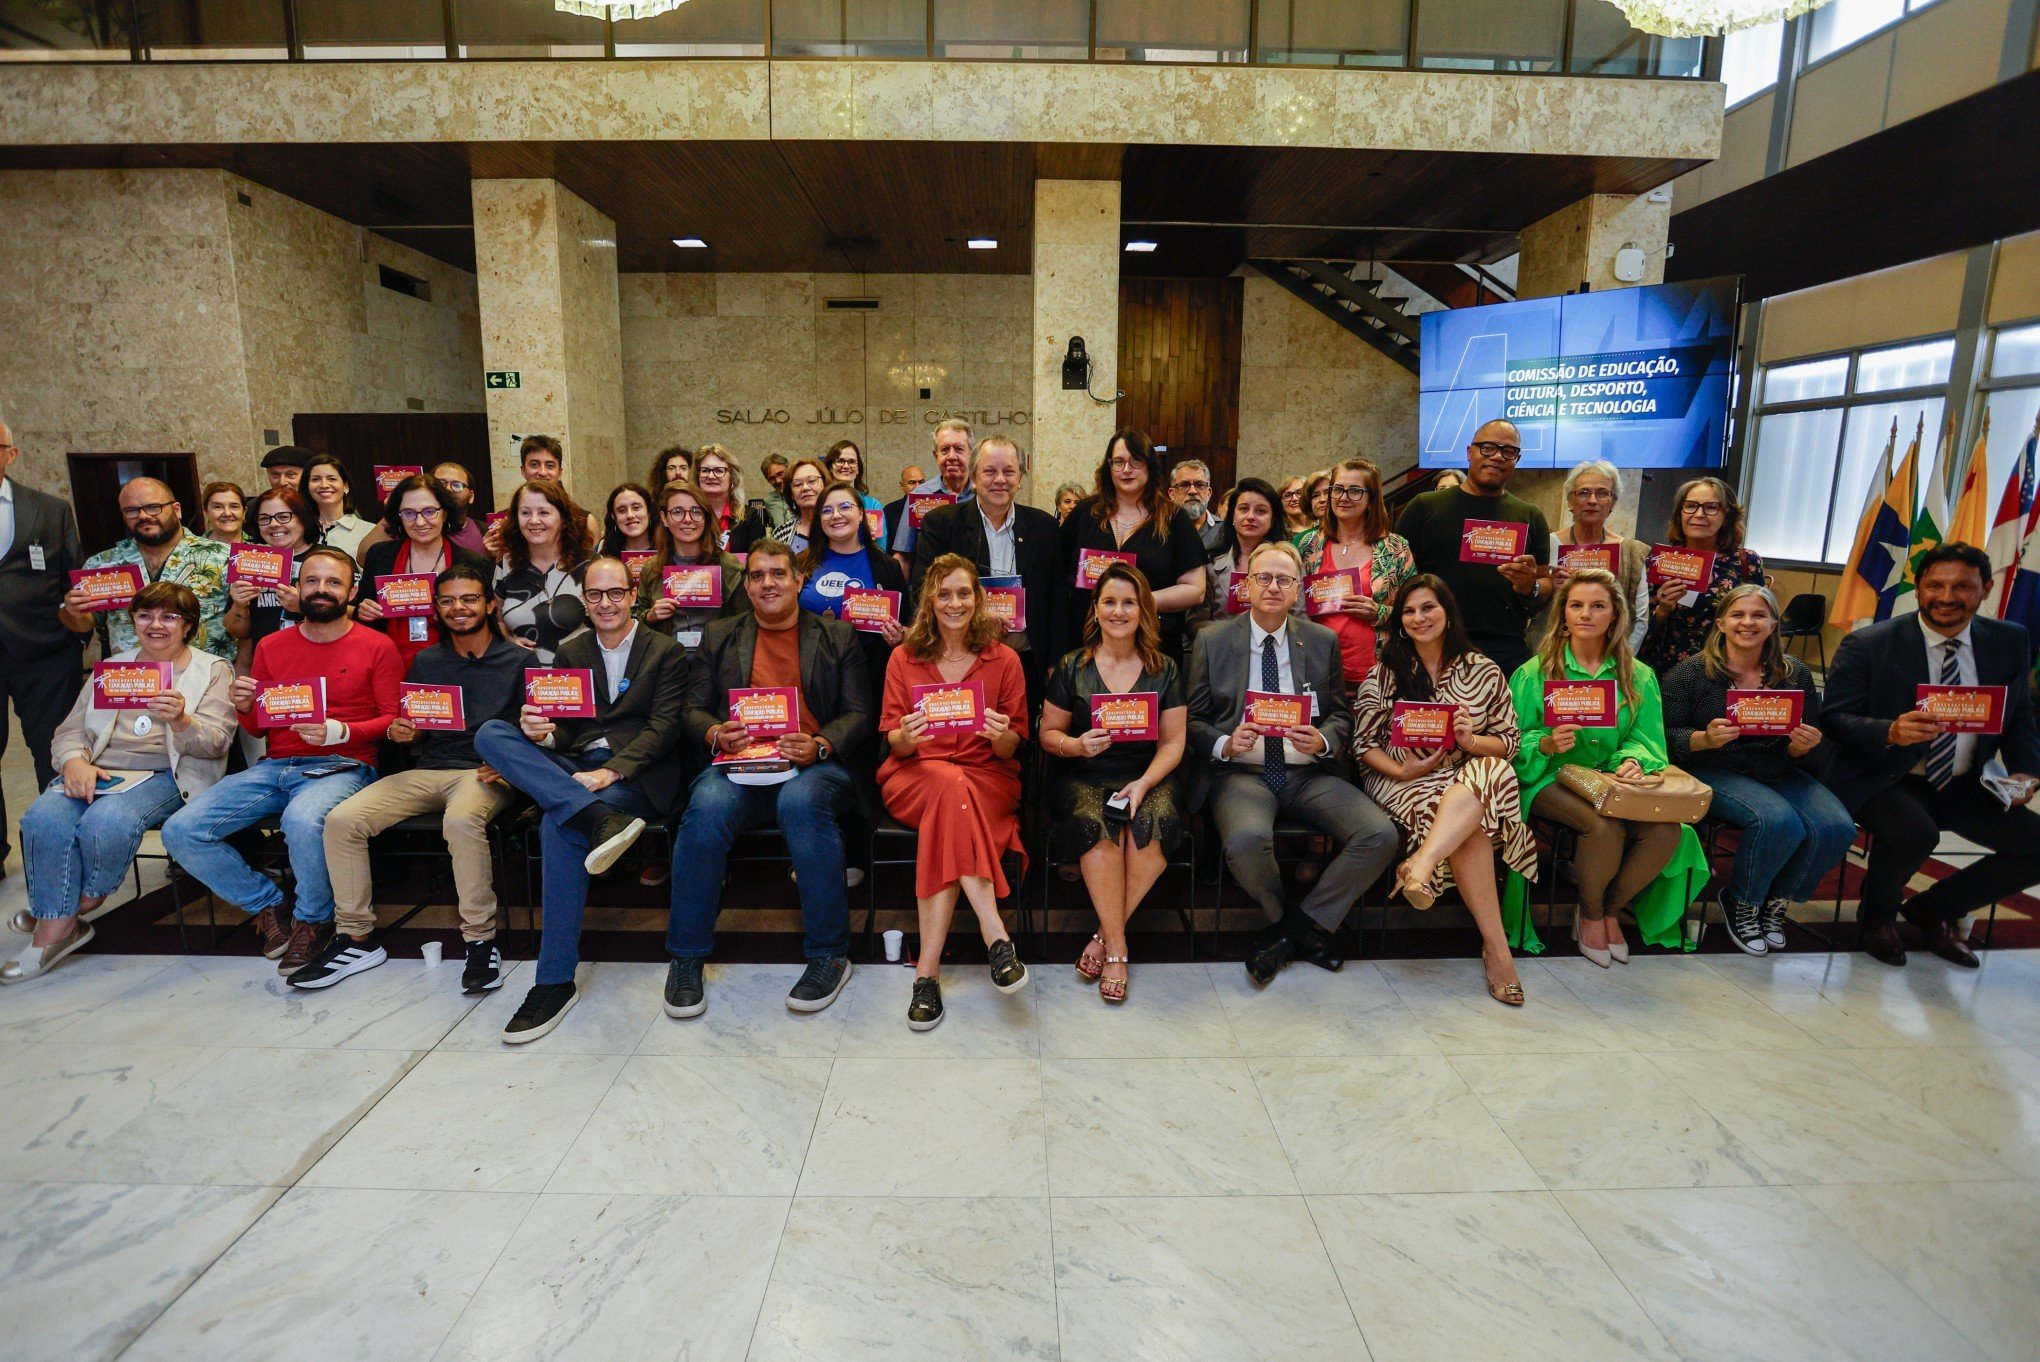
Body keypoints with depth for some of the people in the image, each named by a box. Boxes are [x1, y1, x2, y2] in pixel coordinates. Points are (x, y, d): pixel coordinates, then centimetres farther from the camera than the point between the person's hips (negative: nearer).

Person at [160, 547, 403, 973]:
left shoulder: (377, 647, 2)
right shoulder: (271, 647, 16)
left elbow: (392, 718, -1)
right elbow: (257, 728, 21)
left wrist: (339, 731, -18)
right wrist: (245, 707, -3)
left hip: (342, 766, -5)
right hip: (275, 766, 6)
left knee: (303, 820, -37)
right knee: (180, 831, -12)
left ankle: (312, 920, -9)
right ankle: (266, 903, 9)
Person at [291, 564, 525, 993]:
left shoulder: (517, 660, 3)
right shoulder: (425, 662, 17)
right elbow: (415, 735, 20)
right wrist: (400, 733, -3)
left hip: (486, 772, -5)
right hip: (428, 771, 5)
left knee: (461, 819, -38)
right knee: (342, 818, -15)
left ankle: (481, 941, -24)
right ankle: (357, 937, -1)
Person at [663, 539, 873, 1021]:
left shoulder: (837, 636, 15)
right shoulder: (720, 636, 20)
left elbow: (858, 714, 8)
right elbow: (694, 710, 16)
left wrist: (820, 746, -12)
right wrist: (716, 734, -7)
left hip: (814, 766, -1)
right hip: (739, 764, 2)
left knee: (801, 801, -37)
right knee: (707, 807, -32)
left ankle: (829, 955, -21)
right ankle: (686, 959, -15)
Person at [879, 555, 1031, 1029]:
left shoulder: (1004, 660, 7)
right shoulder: (903, 658, 9)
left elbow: (1009, 750, 5)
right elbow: (894, 743, 5)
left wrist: (1002, 736, -20)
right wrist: (907, 736, -20)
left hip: (987, 777, 0)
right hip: (913, 775, 0)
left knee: (946, 816, -35)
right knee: (950, 783, -36)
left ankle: (928, 972, -35)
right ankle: (995, 936, -41)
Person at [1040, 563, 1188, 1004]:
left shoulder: (1164, 669, 8)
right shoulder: (1071, 666, 6)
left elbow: (1173, 742, 5)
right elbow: (1048, 734, 8)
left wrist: (1143, 783, -12)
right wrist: (1077, 745, -14)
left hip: (1149, 777, 1)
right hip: (1083, 779, -1)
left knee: (1154, 822, -33)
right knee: (1095, 824, -34)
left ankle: (1105, 935, -16)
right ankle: (1117, 948, -21)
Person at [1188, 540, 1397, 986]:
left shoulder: (1323, 641, 11)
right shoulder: (1212, 641, 5)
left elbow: (1341, 715, 12)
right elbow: (1194, 720, 4)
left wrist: (1323, 741, -11)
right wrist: (1226, 744, -16)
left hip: (1308, 772, 3)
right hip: (1241, 772, -2)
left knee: (1381, 835, -21)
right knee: (1246, 840, -34)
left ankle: (1296, 924, 0)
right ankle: (1304, 929, -1)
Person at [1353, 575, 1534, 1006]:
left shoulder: (1484, 672, 9)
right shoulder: (1385, 672, 7)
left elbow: (1510, 742, 8)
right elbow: (1363, 743, 2)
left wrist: (1472, 741, -14)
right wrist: (1402, 771, -15)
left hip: (1469, 777, 2)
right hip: (1400, 780, -1)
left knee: (1494, 773, -38)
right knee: (1471, 826, -34)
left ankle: (1420, 864, -49)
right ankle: (1497, 946, -32)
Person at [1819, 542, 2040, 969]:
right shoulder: (1868, 645, -10)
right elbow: (1832, 717, -12)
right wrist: (1891, 732, -31)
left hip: (1965, 786, 6)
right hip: (1882, 779, -5)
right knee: (1912, 831, -34)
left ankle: (1933, 908, 14)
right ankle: (1877, 914, 1)